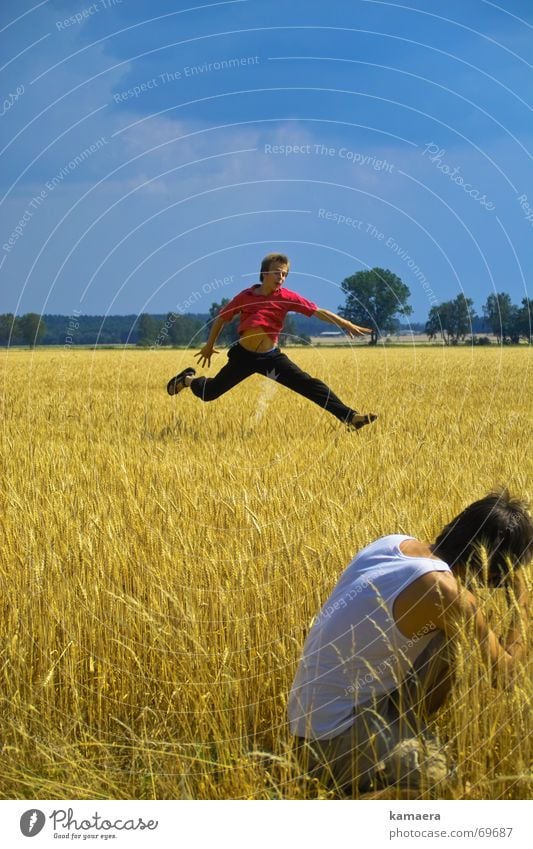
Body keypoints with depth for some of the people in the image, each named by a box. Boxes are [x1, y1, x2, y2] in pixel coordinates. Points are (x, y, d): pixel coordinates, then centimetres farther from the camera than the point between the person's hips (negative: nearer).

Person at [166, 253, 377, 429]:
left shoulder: (287, 298, -10)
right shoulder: (245, 297, -11)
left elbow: (318, 312, -14)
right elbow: (221, 317, 5)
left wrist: (346, 325, -25)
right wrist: (210, 346, 14)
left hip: (271, 357, 0)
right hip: (243, 355, 0)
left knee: (310, 385, -12)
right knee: (208, 393, 10)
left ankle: (350, 417, -16)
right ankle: (188, 379, 45)